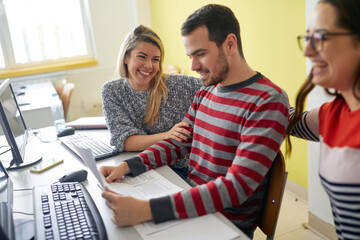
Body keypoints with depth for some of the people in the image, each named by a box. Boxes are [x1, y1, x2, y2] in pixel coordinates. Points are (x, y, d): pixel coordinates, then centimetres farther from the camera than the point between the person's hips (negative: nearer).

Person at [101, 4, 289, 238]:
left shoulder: (268, 102, -20)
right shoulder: (205, 92, 7)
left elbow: (237, 186, -26)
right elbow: (178, 143, 12)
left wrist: (148, 210, -33)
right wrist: (127, 166, -5)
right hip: (191, 204, 6)